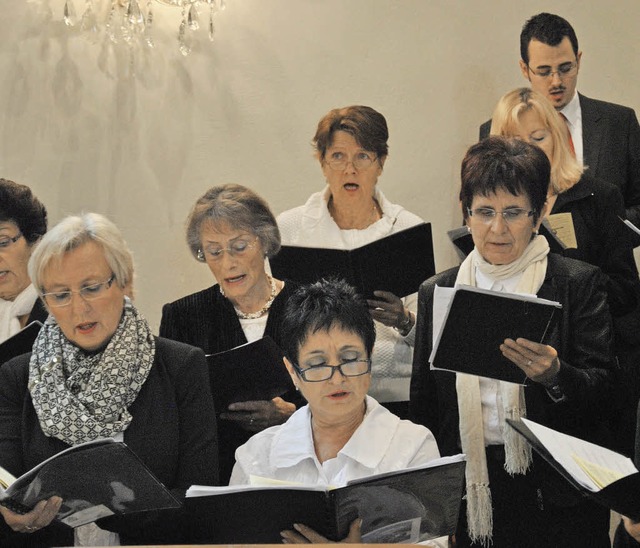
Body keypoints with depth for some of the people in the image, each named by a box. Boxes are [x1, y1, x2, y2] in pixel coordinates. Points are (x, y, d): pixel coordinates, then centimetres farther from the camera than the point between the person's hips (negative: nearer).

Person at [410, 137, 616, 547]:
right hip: (468, 492, 2)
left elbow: (603, 390, -6)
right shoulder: (437, 293, 8)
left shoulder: (580, 283, -1)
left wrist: (554, 376, -26)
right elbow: (422, 404, 11)